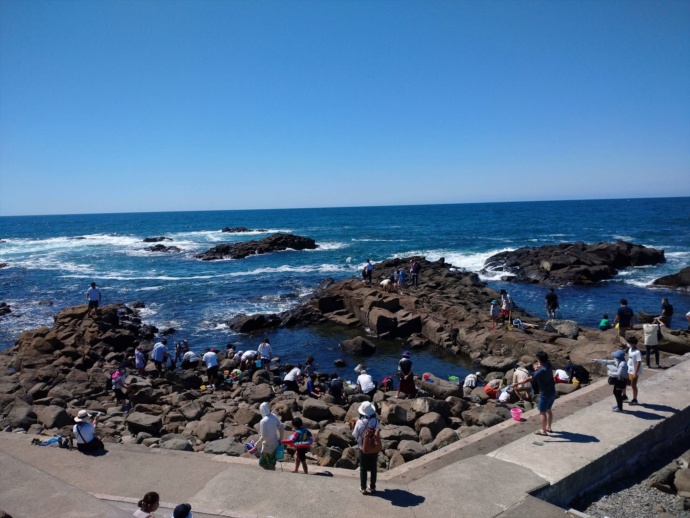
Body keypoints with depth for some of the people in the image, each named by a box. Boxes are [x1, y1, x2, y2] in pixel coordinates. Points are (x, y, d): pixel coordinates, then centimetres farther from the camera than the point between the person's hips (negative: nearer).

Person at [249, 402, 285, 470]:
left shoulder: (263, 421, -23)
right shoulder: (274, 416, -3)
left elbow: (263, 437, -23)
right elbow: (282, 428, 3)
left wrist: (256, 445, -11)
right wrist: (280, 440, 12)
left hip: (267, 446, -7)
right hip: (275, 444, 7)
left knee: (262, 463, 10)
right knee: (272, 464, 20)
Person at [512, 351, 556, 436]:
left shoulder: (541, 371, -27)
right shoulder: (548, 365, -3)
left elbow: (529, 379, -25)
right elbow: (536, 365, 16)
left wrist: (517, 384, -18)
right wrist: (537, 366, -9)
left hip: (545, 394, -8)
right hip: (552, 392, 8)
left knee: (542, 412, 6)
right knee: (548, 410, 22)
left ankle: (543, 431, 15)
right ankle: (548, 427, 35)